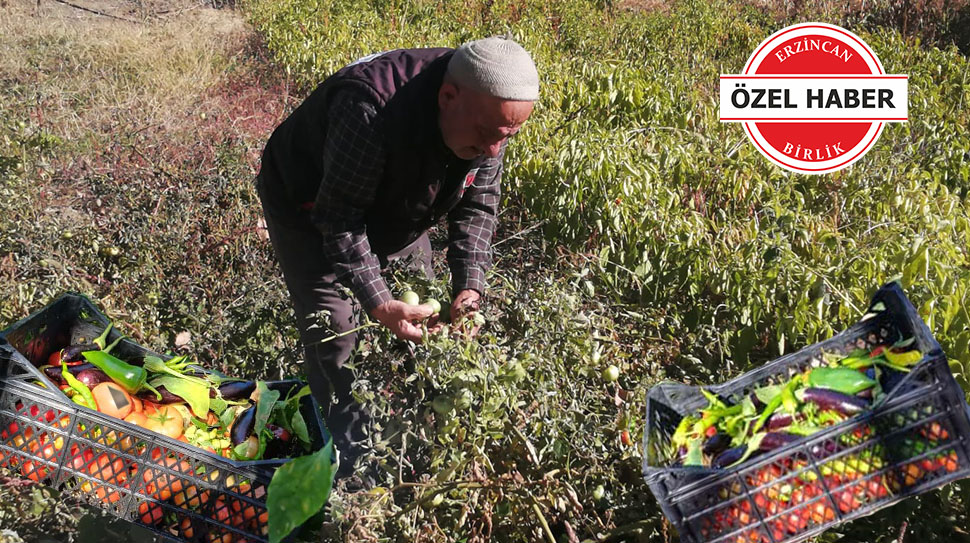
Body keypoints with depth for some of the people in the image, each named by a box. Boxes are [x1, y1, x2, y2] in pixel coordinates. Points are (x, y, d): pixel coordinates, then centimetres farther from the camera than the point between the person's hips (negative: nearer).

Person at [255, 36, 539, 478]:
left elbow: (476, 207, -11)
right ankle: (354, 464, 10)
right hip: (308, 205, -6)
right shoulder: (370, 109, -44)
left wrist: (468, 285, -24)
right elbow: (339, 216, -36)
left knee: (423, 315, 9)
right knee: (334, 333, -9)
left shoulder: (490, 116, -22)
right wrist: (378, 303, -40)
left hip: (393, 207, 6)